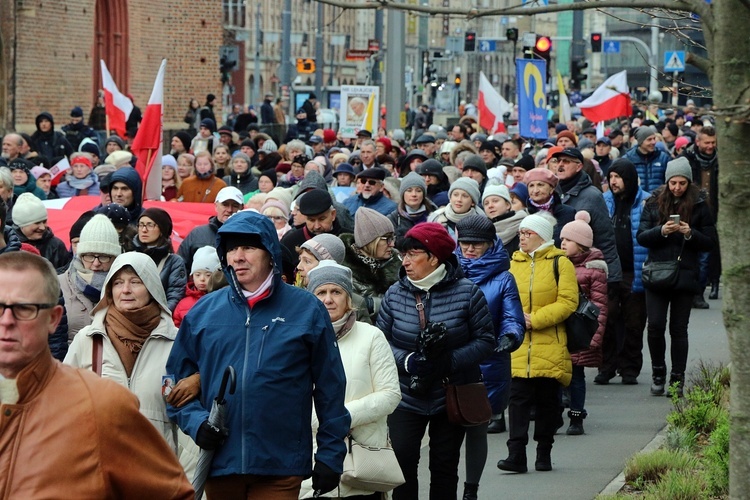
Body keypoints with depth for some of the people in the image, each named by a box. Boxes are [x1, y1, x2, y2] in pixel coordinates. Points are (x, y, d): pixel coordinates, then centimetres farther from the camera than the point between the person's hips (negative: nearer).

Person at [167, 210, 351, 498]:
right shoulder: (203, 312, 7)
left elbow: (330, 388, 3)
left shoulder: (306, 310, 1)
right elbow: (177, 380, 12)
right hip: (219, 463, 3)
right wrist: (195, 421, -6)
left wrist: (331, 454, 1)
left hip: (280, 467, -3)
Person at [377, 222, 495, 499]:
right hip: (406, 396, 1)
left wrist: (451, 360, -21)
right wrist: (408, 361, -19)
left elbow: (485, 340, -7)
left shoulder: (467, 293, -8)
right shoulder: (395, 294, -2)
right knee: (402, 460, -8)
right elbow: (381, 340, 0)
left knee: (445, 466, 8)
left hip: (452, 397, -1)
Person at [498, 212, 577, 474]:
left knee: (548, 400, 7)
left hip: (549, 346, -2)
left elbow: (567, 302, -9)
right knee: (518, 398, -6)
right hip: (519, 346, 2)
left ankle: (544, 453, 17)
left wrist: (535, 320, -16)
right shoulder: (514, 263, 11)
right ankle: (516, 455, -10)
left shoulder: (560, 263, -1)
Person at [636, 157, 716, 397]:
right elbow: (641, 236, 1)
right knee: (655, 326, -6)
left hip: (685, 275, -1)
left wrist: (690, 233, -16)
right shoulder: (654, 202, 5)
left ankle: (677, 379, 10)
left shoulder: (699, 205, 2)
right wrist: (661, 231, -17)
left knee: (678, 328, 2)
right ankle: (658, 374, 12)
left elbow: (710, 242, 2)